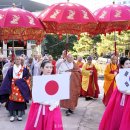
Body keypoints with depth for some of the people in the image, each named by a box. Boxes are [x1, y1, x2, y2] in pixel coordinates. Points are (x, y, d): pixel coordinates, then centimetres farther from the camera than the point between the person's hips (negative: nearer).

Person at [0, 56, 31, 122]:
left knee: (21, 100, 0)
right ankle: (12, 115, 9)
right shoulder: (11, 69, 5)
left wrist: (20, 81, -6)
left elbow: (27, 78, 3)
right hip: (13, 87, 0)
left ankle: (20, 115, 13)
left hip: (21, 87, 0)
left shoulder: (24, 69, 6)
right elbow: (7, 79, 2)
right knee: (12, 101, -3)